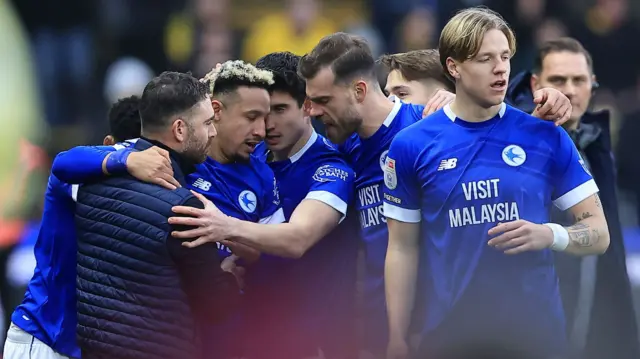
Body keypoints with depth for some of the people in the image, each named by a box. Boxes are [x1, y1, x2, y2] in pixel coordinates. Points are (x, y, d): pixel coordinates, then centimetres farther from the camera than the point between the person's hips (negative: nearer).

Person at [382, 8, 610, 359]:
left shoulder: (547, 138, -1)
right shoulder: (411, 146, -1)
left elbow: (599, 233, 2)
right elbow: (403, 249, 4)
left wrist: (549, 235, -17)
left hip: (535, 330, 0)